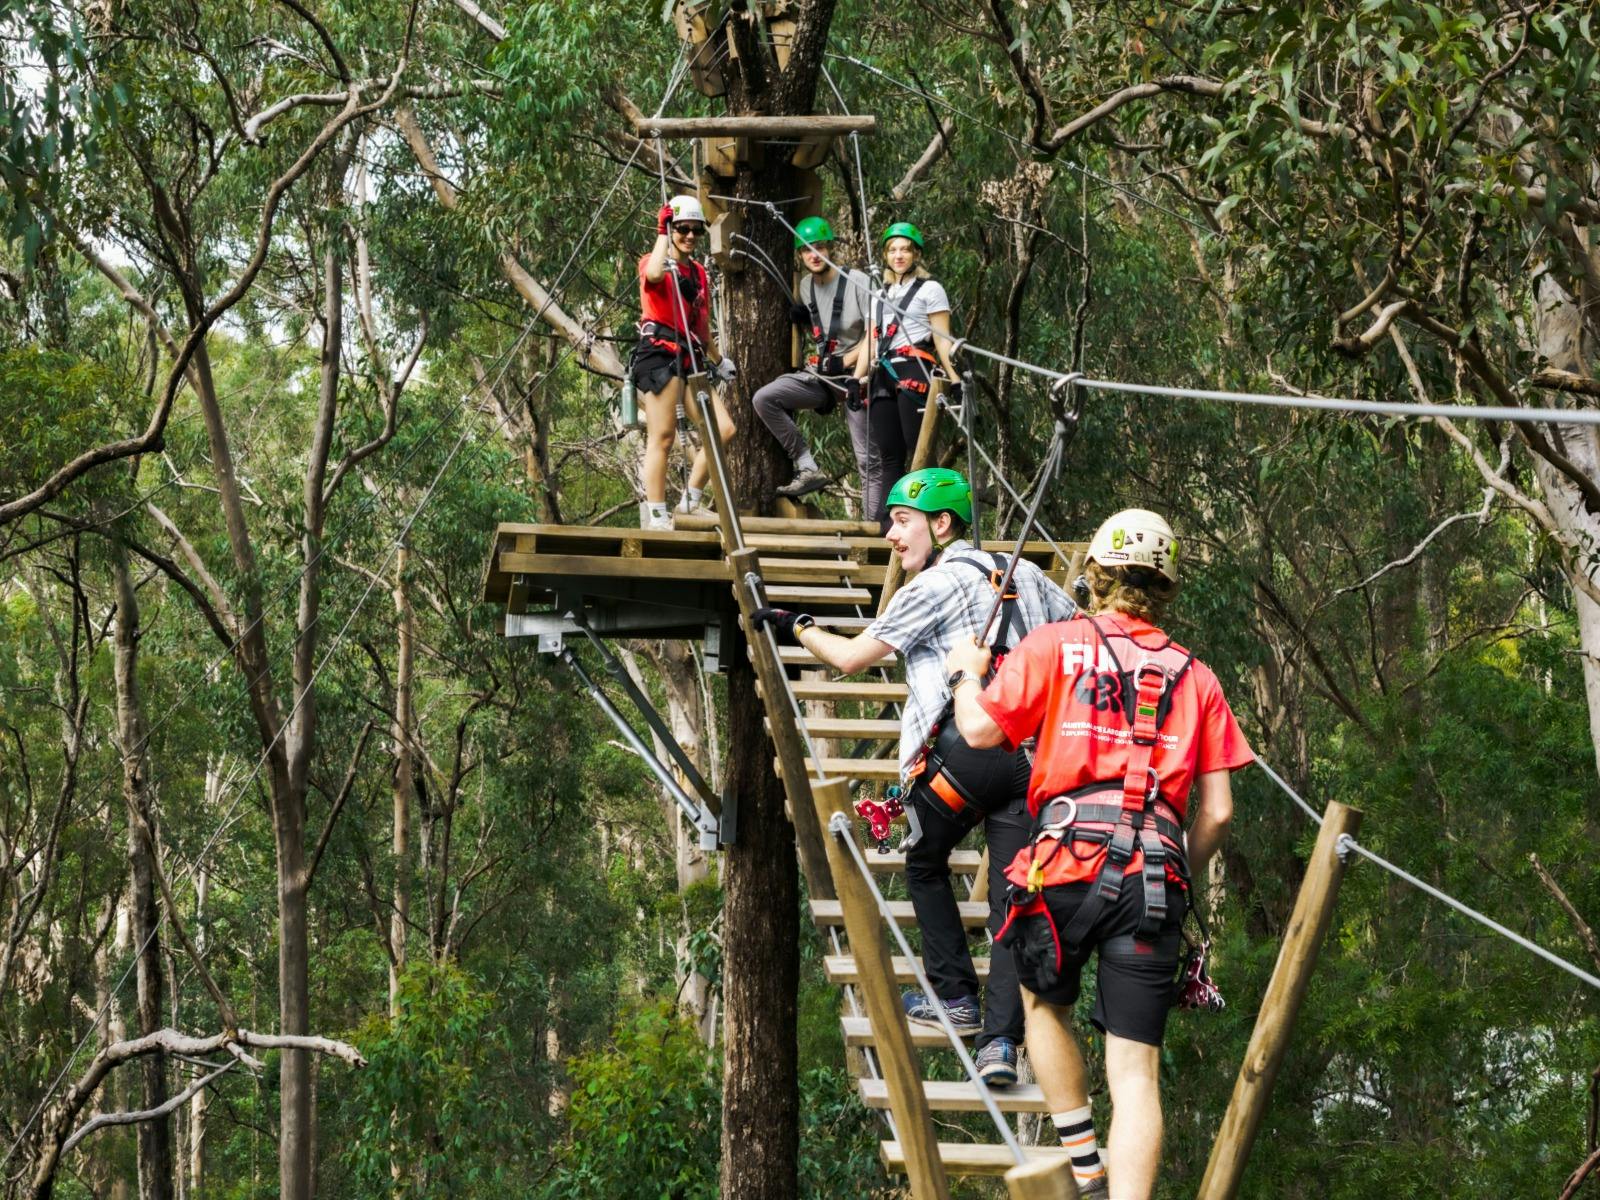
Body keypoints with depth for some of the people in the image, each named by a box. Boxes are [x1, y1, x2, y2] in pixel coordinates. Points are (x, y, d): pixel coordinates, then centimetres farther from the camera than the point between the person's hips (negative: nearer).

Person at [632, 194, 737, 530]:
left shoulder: (699, 273, 23)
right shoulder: (655, 263, 0)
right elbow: (653, 274, -27)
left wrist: (719, 360, 34)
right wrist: (663, 234, -15)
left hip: (691, 360, 7)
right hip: (660, 355, -7)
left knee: (724, 429, -6)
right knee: (663, 437, -11)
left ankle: (690, 503, 3)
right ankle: (656, 517, -9)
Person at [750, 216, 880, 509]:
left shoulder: (858, 283, -9)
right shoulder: (806, 286, 11)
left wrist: (845, 363, -19)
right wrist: (803, 321, 1)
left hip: (853, 376, -6)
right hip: (817, 375, 6)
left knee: (868, 459, -6)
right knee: (764, 399, -16)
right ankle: (808, 470, -14)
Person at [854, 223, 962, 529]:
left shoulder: (930, 288, 8)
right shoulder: (881, 295, 26)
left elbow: (942, 339, 0)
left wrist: (953, 377, -10)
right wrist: (858, 379, 11)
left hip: (914, 373, -6)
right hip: (883, 375, 6)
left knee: (919, 450, -12)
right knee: (890, 454, 1)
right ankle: (889, 518, -3)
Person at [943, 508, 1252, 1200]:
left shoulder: (1054, 646, 5)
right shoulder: (1196, 677, 14)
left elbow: (981, 730, 3)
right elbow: (1218, 811, 10)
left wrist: (967, 673, 24)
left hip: (1068, 863, -1)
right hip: (1155, 879, 1)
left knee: (1044, 1004, 26)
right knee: (1136, 1069, 0)